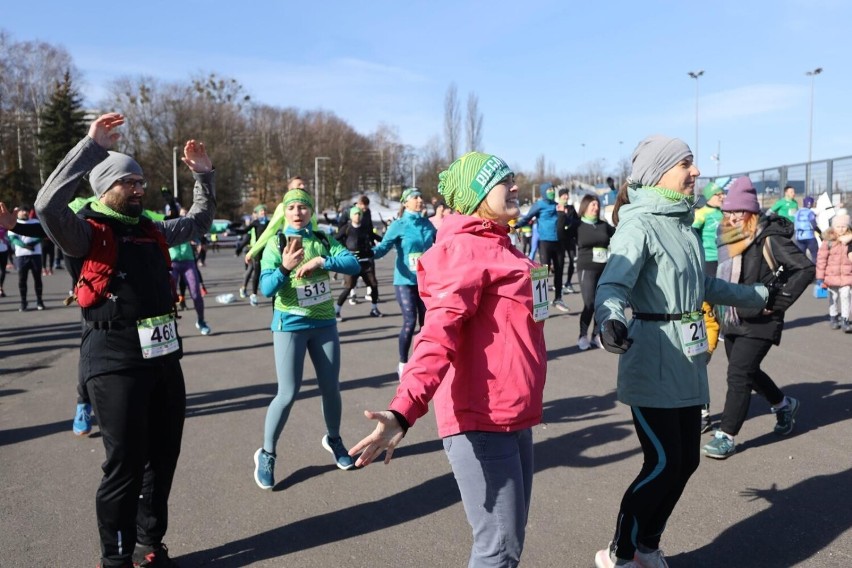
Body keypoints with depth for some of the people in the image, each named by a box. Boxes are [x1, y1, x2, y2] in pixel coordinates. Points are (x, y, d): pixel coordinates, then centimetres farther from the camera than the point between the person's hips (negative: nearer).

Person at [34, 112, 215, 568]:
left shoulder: (151, 230, 13)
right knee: (125, 465, 2)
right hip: (116, 361, -7)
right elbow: (48, 204, -27)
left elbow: (200, 222, 27)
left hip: (164, 355, 7)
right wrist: (93, 146, -27)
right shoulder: (85, 231, -6)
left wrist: (203, 175, 17)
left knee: (163, 457, 16)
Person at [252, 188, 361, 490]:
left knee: (331, 388, 10)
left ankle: (333, 439, 37)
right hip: (290, 325, -3)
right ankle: (266, 454, 15)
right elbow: (266, 289, -14)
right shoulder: (275, 244, -5)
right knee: (288, 393, -6)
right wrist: (285, 268, -31)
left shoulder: (323, 240, 2)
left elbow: (354, 264, -11)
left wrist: (321, 261, -25)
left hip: (324, 323, 3)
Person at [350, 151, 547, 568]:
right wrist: (403, 411, -40)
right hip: (480, 420, -9)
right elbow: (439, 334, -26)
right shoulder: (466, 249, -13)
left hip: (514, 415, 9)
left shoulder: (498, 246, 16)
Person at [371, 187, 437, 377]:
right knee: (410, 321, -10)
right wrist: (371, 252, -38)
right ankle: (403, 364, 7)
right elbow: (384, 245, -19)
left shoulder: (427, 224, 5)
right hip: (405, 280, -4)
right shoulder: (399, 225, -8)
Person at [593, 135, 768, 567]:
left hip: (687, 357, 8)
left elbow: (702, 286, 25)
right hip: (653, 359, -8)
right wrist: (610, 320, -51)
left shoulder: (682, 221, 11)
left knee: (685, 460, 12)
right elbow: (613, 284, -29)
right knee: (663, 463, -5)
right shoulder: (639, 224, -14)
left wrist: (757, 295, 38)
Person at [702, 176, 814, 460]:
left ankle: (726, 436, 2)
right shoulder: (729, 239, 6)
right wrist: (720, 305, 12)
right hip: (731, 320, 8)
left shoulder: (768, 239, -16)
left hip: (758, 322, -8)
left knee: (738, 376, -9)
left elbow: (805, 268, -21)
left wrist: (778, 303, -19)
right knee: (748, 372, 20)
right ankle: (785, 405, 46)